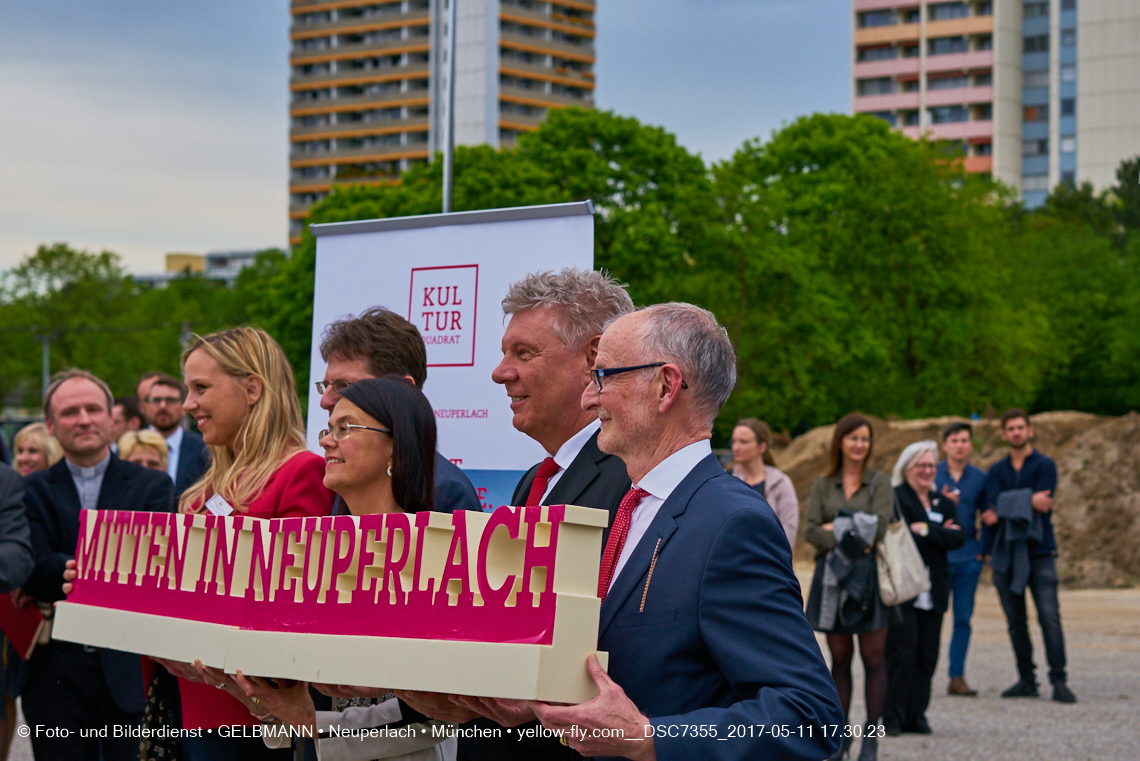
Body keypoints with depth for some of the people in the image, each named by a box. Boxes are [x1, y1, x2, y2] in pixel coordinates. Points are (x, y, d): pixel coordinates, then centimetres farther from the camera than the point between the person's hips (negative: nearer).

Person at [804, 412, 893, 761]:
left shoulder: (879, 483, 5)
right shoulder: (823, 485, 11)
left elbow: (878, 527, -9)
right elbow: (810, 530, -1)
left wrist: (836, 528, -6)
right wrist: (848, 540, -15)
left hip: (869, 575, -2)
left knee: (873, 657, -4)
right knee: (840, 658, 5)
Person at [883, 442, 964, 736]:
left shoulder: (943, 503, 19)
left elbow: (958, 538, 4)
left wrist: (926, 530, -9)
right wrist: (941, 534, -8)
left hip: (933, 594, 6)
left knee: (927, 656, 3)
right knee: (902, 652, -9)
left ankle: (916, 716, 9)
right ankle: (892, 719, -3)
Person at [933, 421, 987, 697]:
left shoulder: (980, 478, 8)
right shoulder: (932, 475, 2)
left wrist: (982, 549, 1)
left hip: (968, 558, 2)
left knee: (963, 618, 4)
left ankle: (957, 677, 9)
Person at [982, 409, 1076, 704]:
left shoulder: (1045, 466, 2)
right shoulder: (996, 471, 13)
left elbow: (1041, 507, -11)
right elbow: (993, 505, -4)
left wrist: (1004, 511, -8)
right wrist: (1028, 502, -14)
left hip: (1038, 550, -4)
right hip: (1005, 553, 4)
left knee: (1049, 617, -12)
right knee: (1016, 621, 6)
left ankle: (1059, 681, -11)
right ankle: (1026, 680, 13)